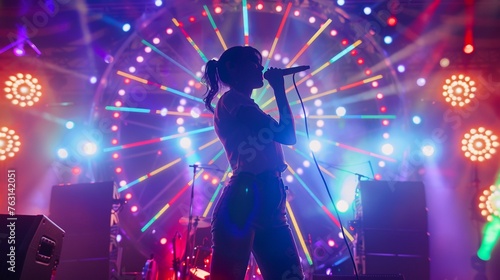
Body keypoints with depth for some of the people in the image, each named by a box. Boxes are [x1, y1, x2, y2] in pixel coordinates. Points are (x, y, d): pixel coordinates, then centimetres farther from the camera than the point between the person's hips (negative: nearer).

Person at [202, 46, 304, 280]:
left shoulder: (243, 107, 29)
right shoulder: (232, 100, 1)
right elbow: (288, 135, -3)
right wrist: (279, 90, 6)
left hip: (268, 204, 10)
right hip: (243, 200, -9)